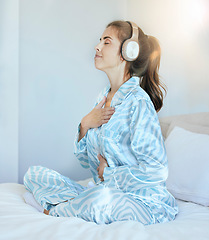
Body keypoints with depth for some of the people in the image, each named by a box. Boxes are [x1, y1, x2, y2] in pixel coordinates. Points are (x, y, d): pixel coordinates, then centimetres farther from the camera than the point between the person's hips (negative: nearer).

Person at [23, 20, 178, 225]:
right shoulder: (103, 97, 9)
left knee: (102, 197, -39)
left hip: (141, 201, -7)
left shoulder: (138, 102, -16)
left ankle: (53, 211, -9)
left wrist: (108, 173, -10)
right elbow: (85, 159, 11)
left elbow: (156, 171, -21)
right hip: (103, 189, 7)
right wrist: (85, 125, -7)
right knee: (33, 174, 4)